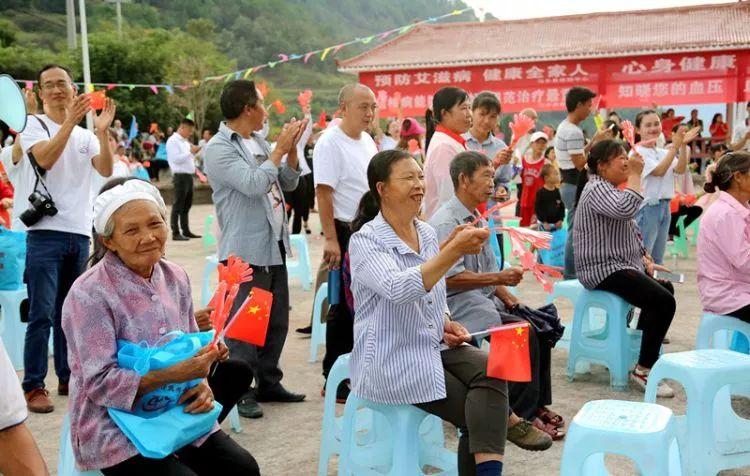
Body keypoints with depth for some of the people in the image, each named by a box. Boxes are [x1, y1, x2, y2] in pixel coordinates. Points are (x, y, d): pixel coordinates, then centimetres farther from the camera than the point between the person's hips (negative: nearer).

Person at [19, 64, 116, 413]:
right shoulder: (34, 125, 2)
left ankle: (67, 377, 21)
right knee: (42, 314, -6)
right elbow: (45, 159, -17)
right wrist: (70, 120, -23)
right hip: (46, 231, -5)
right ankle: (34, 387, 0)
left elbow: (106, 170, -2)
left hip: (80, 233, 5)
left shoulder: (85, 135, 14)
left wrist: (102, 132, -16)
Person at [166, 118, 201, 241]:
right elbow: (176, 159, -18)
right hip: (180, 176, -9)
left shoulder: (185, 141, 19)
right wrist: (190, 151, -17)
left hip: (188, 175, 9)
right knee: (178, 205, -6)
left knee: (187, 205, 13)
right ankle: (176, 233, -4)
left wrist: (194, 152, 8)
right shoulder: (173, 141, -8)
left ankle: (186, 231, 20)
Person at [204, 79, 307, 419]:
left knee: (277, 320, 15)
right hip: (245, 250, -9)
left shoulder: (258, 142, 13)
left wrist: (292, 149, 1)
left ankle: (268, 383, 27)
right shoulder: (219, 148, -12)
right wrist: (280, 149, -14)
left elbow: (289, 183, 16)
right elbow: (253, 184, -24)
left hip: (274, 247, 9)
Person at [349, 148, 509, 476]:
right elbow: (399, 289, -32)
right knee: (475, 413, -17)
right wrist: (455, 249, -39)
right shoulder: (365, 241, -12)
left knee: (490, 369, -22)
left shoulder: (426, 233, 10)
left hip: (435, 347, 6)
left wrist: (446, 324, 2)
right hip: (392, 359, -6)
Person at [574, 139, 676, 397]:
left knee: (664, 288, 22)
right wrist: (635, 174, -24)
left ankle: (643, 351, 34)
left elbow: (631, 229, 23)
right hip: (604, 269, -11)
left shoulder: (612, 187, 19)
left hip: (623, 264, 11)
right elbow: (626, 210, -36)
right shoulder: (597, 189, -15)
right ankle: (643, 370, -15)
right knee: (664, 302, -22)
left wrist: (646, 260, 12)